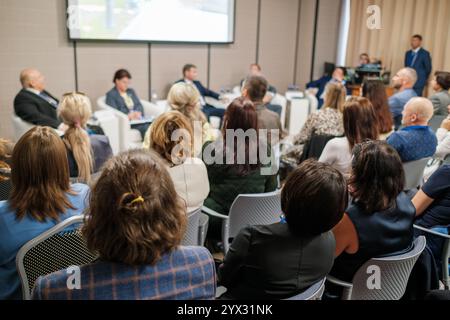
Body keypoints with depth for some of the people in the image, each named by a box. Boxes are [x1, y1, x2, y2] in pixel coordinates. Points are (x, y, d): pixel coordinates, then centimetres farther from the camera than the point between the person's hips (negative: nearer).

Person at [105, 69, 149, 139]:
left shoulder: (131, 91, 26)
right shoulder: (111, 94, 6)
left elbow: (139, 105, 16)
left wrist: (138, 113, -7)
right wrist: (129, 116, -20)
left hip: (138, 119, 5)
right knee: (145, 127, -35)